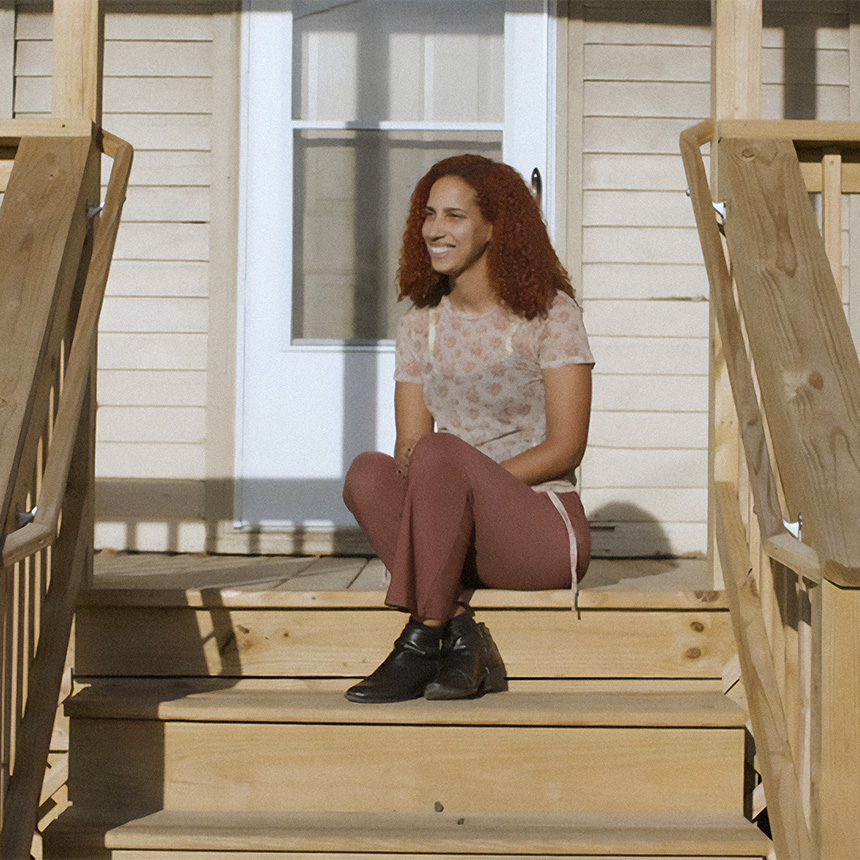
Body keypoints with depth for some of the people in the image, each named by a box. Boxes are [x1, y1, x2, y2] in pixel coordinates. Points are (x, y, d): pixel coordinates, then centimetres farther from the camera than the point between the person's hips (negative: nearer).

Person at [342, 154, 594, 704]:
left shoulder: (549, 312, -3)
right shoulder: (421, 325, 12)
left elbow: (566, 447, -9)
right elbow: (410, 443, 7)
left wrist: (468, 480, -20)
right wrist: (409, 462, -18)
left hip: (545, 526, -4)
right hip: (462, 538, 5)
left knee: (442, 452, -32)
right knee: (367, 473, -25)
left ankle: (422, 641, -26)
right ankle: (461, 635, -27)